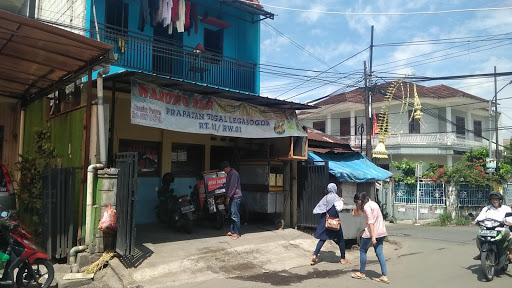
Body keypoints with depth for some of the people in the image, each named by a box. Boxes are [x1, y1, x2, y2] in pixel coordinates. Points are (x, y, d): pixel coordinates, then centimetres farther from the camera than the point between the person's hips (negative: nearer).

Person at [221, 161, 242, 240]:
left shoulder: (234, 174, -14)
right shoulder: (229, 174, 17)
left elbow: (233, 186, -19)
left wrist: (228, 196, -18)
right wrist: (228, 196, 12)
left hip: (236, 197, -10)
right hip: (232, 197, 10)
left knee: (235, 215, -10)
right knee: (231, 215, 13)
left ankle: (237, 233, -7)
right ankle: (232, 231, 20)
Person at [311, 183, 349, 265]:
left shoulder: (325, 198, 5)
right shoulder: (335, 197, -11)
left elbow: (316, 210, 4)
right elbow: (339, 208, -25)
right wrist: (341, 201, -7)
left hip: (324, 221, 5)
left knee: (322, 238, 12)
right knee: (340, 239, 10)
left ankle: (315, 255, -1)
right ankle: (343, 259, 17)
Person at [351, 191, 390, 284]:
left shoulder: (366, 206, -13)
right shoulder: (372, 203, 15)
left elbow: (371, 222, -20)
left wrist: (373, 236, -22)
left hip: (372, 231, -8)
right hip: (381, 231, 8)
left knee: (363, 250, 8)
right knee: (379, 252, 8)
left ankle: (361, 273, 18)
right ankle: (384, 276, 3)